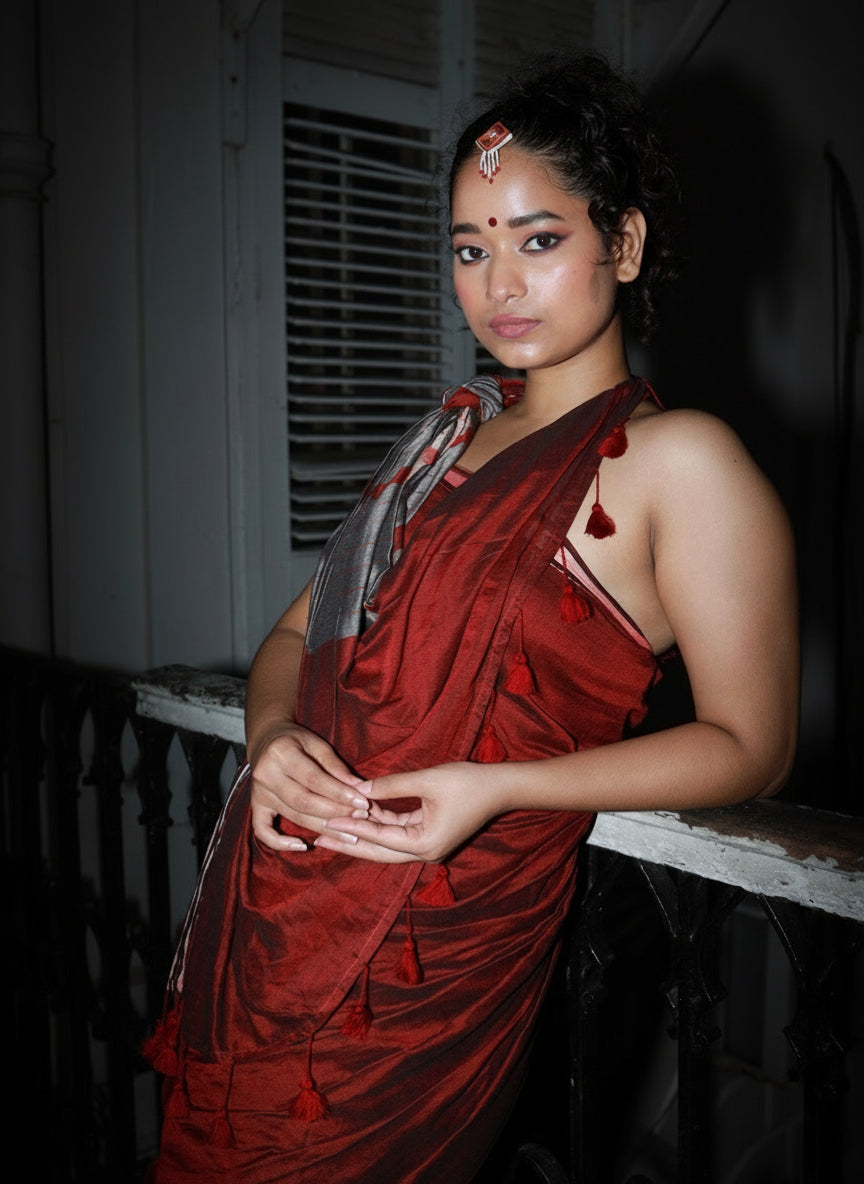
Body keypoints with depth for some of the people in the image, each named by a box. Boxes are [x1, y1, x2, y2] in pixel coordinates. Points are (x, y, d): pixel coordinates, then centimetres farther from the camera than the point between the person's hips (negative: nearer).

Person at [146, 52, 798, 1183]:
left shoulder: (680, 461, -9)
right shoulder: (454, 430, 13)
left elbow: (749, 743, -8)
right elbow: (298, 634, 14)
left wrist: (496, 788, -19)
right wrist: (272, 740, -9)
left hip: (415, 956, -6)